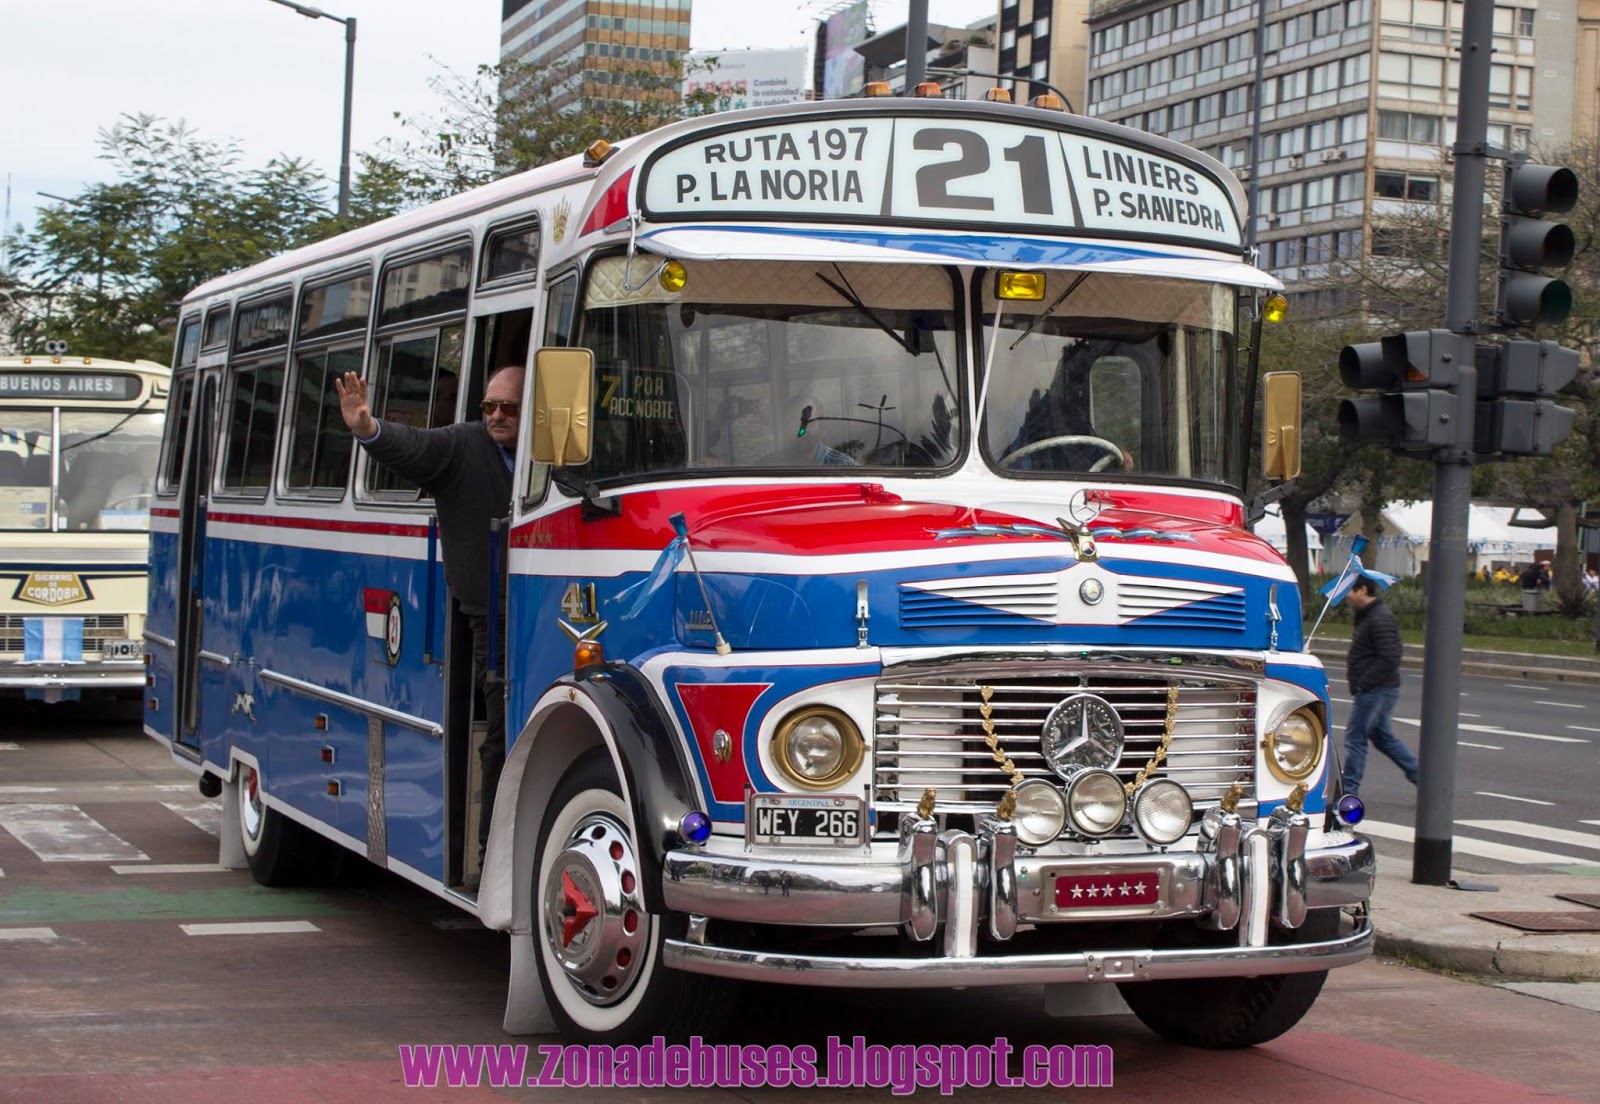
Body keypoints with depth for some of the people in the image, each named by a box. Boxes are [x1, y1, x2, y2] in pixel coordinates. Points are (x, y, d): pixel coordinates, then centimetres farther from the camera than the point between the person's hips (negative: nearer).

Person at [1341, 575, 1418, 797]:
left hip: (1375, 689, -11)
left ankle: (1349, 792, 1)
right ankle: (1421, 777, 16)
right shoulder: (1368, 615, 15)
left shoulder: (1381, 619, -18)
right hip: (1377, 690, 11)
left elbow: (1389, 659, -25)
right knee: (1383, 738, 16)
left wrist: (1363, 683, -21)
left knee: (1355, 738, -4)